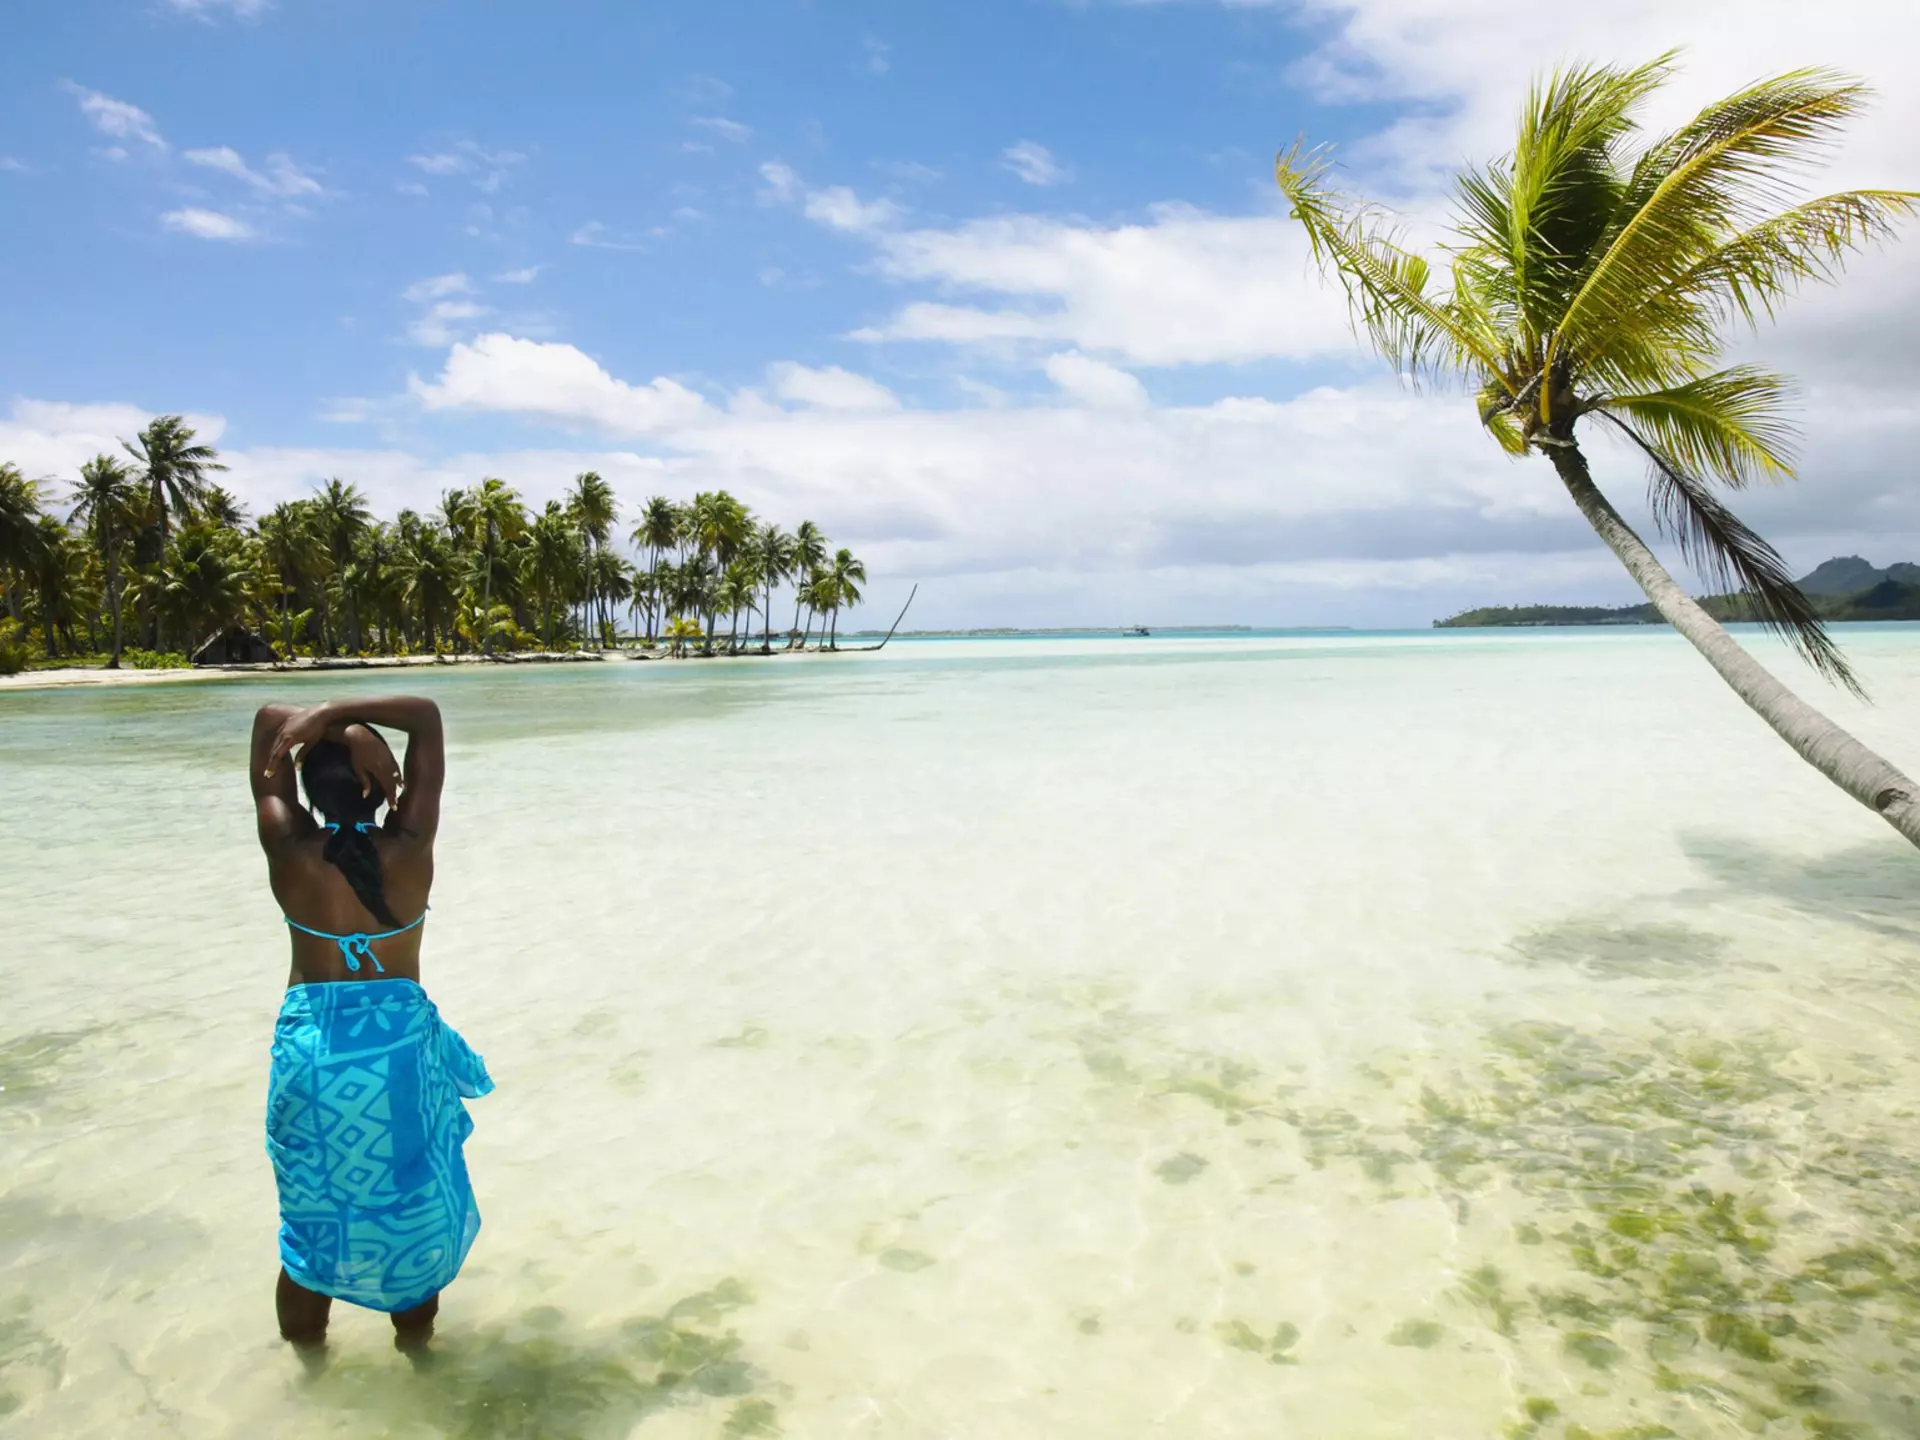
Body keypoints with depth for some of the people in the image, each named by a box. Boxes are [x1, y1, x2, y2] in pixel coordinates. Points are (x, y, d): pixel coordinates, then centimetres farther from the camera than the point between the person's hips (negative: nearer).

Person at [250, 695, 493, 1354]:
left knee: (308, 1223, 18)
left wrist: (313, 722, -14)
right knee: (413, 1218, 17)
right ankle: (415, 1351, 34)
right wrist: (338, 712, -18)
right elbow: (426, 715, -8)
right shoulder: (409, 847, -14)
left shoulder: (288, 851, -11)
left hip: (309, 1049, 2)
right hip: (402, 1046, -1)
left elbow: (269, 719, 0)